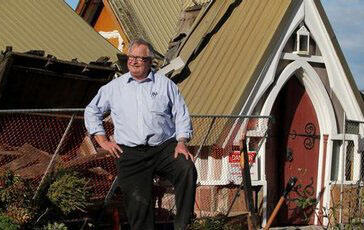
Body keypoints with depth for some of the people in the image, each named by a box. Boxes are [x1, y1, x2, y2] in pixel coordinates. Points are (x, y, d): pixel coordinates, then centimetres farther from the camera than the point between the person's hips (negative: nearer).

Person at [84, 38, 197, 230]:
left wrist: (181, 142, -4)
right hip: (130, 154, 1)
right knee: (138, 200, -16)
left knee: (187, 170, -29)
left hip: (164, 148, 0)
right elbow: (91, 111, 24)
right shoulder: (115, 87, 15)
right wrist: (103, 141, 13)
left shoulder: (165, 84, 13)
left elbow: (181, 116, 12)